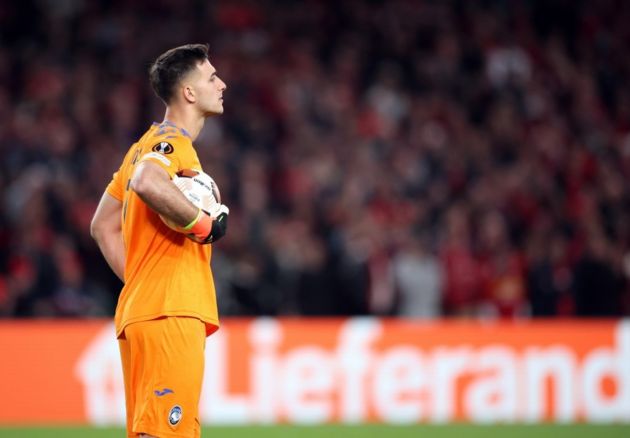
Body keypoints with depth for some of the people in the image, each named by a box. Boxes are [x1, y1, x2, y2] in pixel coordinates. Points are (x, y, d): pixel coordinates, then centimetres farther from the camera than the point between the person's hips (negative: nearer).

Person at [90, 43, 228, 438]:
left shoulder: (146, 145, 23)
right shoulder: (173, 142, -7)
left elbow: (103, 226, 27)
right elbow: (147, 182, -32)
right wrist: (205, 224, -19)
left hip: (140, 312, 10)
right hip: (169, 316, -10)